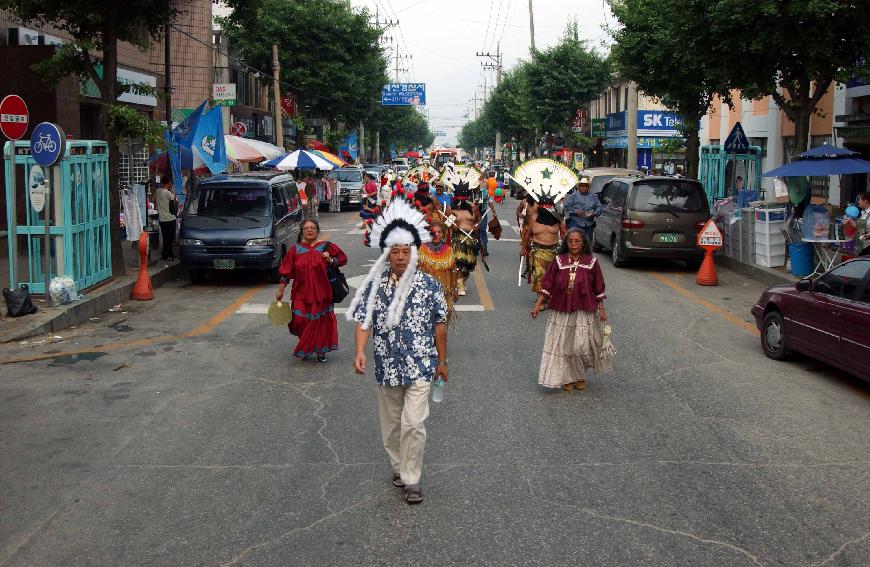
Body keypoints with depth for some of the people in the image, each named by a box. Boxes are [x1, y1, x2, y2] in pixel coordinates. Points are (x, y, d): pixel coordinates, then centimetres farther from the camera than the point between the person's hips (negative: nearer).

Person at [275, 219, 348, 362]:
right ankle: (305, 349, 20)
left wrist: (330, 260, -12)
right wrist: (280, 291, 6)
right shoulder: (295, 250, 3)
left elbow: (342, 259, 7)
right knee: (300, 321, -4)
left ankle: (320, 350, 21)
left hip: (320, 293, -1)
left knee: (321, 321, 4)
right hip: (301, 293, 1)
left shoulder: (325, 247, 0)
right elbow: (286, 272, 6)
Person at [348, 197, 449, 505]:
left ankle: (411, 479, 4)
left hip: (420, 366, -3)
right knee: (391, 423, 16)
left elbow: (439, 324, 2)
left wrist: (442, 360, 6)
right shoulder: (374, 285, -1)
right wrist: (360, 352, -19)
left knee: (413, 424, -10)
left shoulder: (428, 284, -5)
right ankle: (398, 466, 38)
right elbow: (363, 321, -3)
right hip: (387, 367, 3)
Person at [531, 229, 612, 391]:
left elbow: (598, 288, 4)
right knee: (563, 345, 6)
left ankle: (580, 376, 24)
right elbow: (547, 285, 0)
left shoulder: (591, 262, -3)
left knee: (582, 345, -1)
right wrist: (538, 305, -4)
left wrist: (601, 309, 3)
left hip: (584, 311, -1)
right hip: (562, 311, 1)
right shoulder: (559, 261, -2)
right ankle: (568, 378, 23)